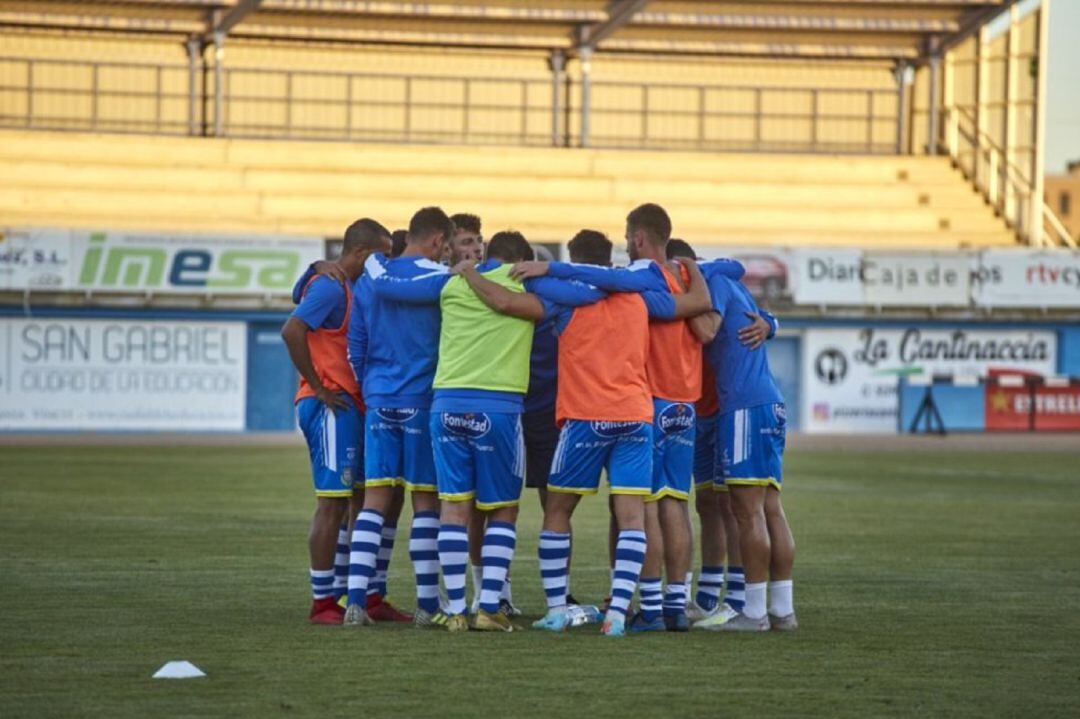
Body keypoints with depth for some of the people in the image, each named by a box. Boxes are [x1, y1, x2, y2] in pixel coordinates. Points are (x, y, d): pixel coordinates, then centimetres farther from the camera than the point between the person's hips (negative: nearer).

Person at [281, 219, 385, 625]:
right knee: (332, 503, -8)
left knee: (342, 503, 12)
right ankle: (323, 603, -6)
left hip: (347, 407, 10)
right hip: (330, 407, -10)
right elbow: (292, 331, -24)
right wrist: (318, 388, -19)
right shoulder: (330, 287, -12)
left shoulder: (343, 288, 19)